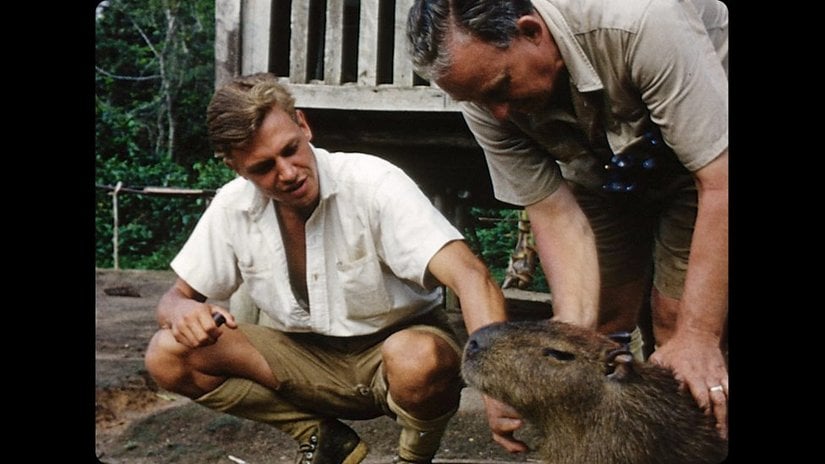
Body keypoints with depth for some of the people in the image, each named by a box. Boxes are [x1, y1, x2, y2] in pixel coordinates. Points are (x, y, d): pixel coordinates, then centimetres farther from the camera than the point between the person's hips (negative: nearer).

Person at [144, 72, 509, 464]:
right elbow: (176, 297, 3)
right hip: (306, 357, 4)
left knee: (418, 358, -40)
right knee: (167, 355, -13)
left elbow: (470, 274, -34)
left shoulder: (373, 183, -23)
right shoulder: (233, 207, -9)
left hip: (394, 347, -4)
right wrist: (184, 312, -24)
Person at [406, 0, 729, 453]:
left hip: (703, 159, -3)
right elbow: (556, 214, -21)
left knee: (677, 316, -13)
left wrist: (696, 337, -37)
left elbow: (720, 183, -35)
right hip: (603, 169, 4)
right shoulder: (485, 99, -24)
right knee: (602, 318, -5)